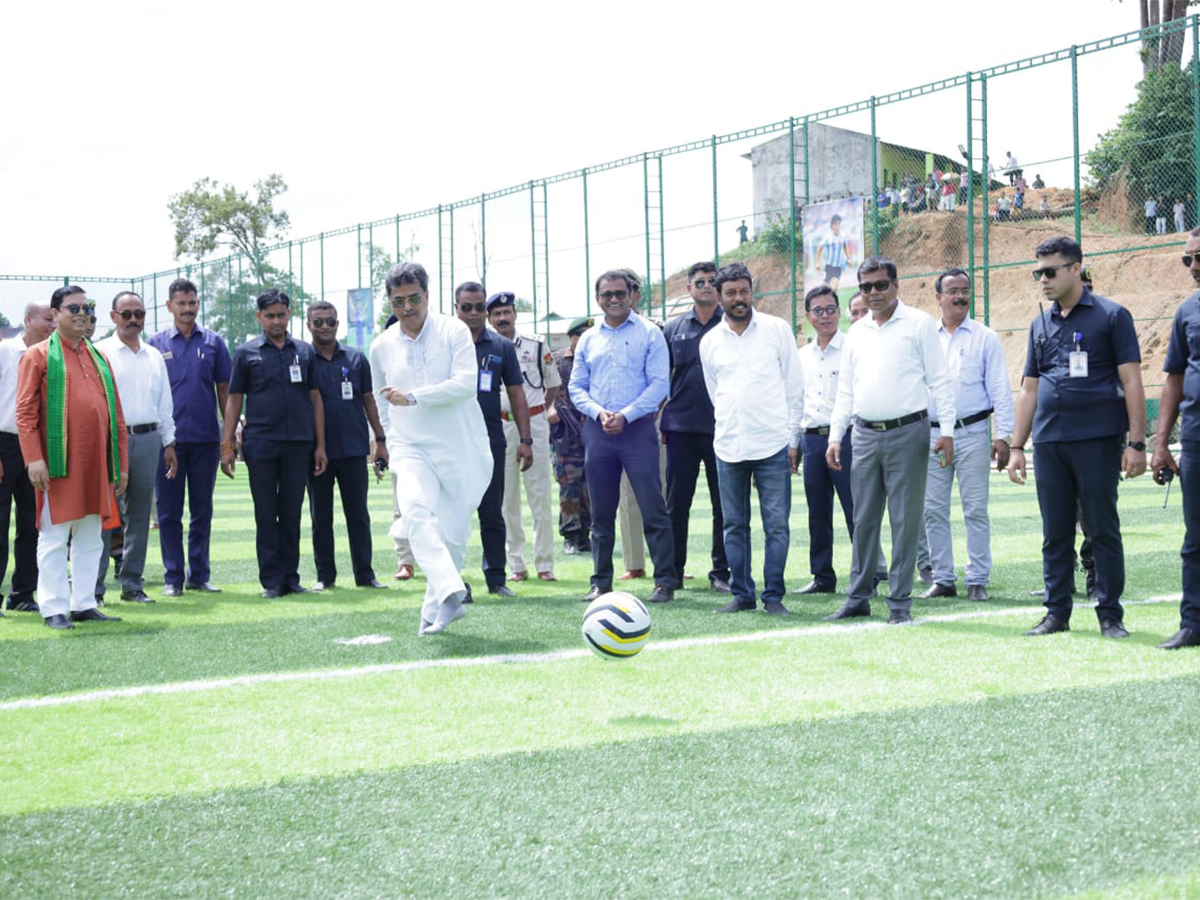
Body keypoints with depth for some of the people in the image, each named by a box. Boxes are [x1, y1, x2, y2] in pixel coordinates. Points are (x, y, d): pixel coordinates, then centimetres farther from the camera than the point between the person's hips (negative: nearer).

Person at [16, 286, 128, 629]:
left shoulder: (99, 358, 16)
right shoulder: (39, 355, 0)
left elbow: (116, 416, 15)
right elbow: (25, 412, -6)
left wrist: (121, 465, 11)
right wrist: (33, 458, -16)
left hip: (96, 465, 6)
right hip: (58, 465, -6)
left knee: (90, 539, 9)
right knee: (54, 538, -1)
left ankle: (84, 604, 16)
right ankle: (54, 609, 3)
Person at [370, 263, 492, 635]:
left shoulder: (454, 331, -2)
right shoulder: (381, 346, 10)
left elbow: (466, 383, -16)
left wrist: (412, 397, -20)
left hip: (462, 450, -1)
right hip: (411, 449, 1)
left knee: (452, 532, 0)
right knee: (415, 512, -27)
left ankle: (434, 610, 19)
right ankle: (450, 592, -42)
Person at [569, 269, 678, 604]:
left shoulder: (649, 333, 1)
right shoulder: (588, 339, 13)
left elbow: (659, 383, -6)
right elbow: (577, 387, 12)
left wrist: (625, 416, -14)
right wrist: (598, 412, -7)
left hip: (637, 428, -4)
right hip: (597, 431, 4)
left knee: (653, 509, -6)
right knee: (601, 513, 7)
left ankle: (665, 582, -1)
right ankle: (601, 582, 15)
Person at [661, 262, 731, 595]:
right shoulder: (674, 329, 10)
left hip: (722, 427, -1)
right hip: (681, 426, 2)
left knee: (724, 503, 2)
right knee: (676, 503, 5)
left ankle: (721, 571, 10)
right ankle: (672, 570, 13)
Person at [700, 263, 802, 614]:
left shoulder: (777, 330, 3)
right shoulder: (709, 341, 10)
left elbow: (794, 387, 5)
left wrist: (792, 439, 1)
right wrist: (730, 429, 13)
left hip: (772, 445, -3)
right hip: (728, 447, 3)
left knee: (777, 525, -3)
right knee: (734, 526, 6)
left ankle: (773, 595, 5)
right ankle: (742, 594, 15)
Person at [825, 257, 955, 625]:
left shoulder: (918, 324, 0)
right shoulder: (856, 332, 14)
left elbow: (939, 379, -1)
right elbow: (846, 388, 18)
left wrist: (947, 430, -8)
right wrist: (835, 436, 11)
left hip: (907, 432, -4)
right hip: (866, 434, 5)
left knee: (905, 519, -1)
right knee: (864, 519, 8)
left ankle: (900, 601, 5)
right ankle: (858, 597, 15)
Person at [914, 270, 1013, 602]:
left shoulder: (985, 338, 3)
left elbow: (1000, 390, 0)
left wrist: (1002, 435, -7)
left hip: (972, 433, -3)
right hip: (931, 434, 3)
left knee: (976, 510, -2)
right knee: (934, 511, 4)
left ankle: (977, 581, 4)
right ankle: (943, 579, 13)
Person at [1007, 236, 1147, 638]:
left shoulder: (1112, 316, 0)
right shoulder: (1041, 325, 15)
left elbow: (1131, 382, -4)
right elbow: (1029, 390, 18)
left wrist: (1136, 443, -10)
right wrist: (1016, 447, 12)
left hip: (1098, 440, -5)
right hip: (1049, 443, 5)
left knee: (1103, 530, 0)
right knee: (1055, 535, 8)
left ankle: (1110, 615, 7)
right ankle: (1057, 612, 15)